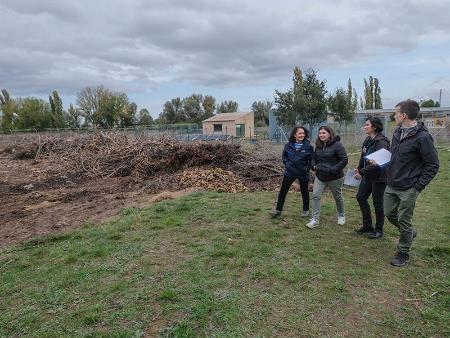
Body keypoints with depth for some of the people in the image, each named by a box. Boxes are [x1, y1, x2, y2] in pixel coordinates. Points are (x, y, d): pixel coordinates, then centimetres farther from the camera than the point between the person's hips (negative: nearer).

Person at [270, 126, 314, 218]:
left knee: (304, 192, 14)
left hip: (303, 173, -2)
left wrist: (307, 168, -9)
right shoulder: (288, 145, -2)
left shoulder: (308, 146, -10)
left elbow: (312, 159, -2)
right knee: (283, 191, 2)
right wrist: (286, 163, 3)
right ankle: (278, 210, 12)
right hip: (289, 172, 2)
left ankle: (306, 210, 34)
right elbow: (284, 155, 14)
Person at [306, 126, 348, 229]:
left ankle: (341, 216, 39)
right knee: (315, 195, -8)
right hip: (320, 176, 5)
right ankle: (314, 220, -2)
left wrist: (333, 170, -24)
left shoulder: (337, 145, -15)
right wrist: (314, 165, -1)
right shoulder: (318, 146, 5)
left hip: (335, 177, -5)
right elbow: (314, 158, 20)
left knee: (338, 197, 14)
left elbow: (344, 160, -18)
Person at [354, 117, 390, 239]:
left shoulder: (381, 142, -21)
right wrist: (359, 168, 8)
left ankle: (379, 230, 24)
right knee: (361, 197, 14)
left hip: (379, 177, -9)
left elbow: (378, 163, -27)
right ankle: (367, 226, 29)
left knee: (377, 203, 5)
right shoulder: (368, 140, 5)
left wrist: (362, 172, -24)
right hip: (367, 176, 9)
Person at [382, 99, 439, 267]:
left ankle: (403, 254, 23)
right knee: (389, 214, 15)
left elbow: (433, 165, -12)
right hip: (391, 186, 7)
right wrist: (390, 174, 9)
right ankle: (410, 233, 42)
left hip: (408, 189, -7)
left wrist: (418, 187, -14)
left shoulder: (422, 137, -17)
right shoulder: (397, 133, 5)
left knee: (404, 220, 4)